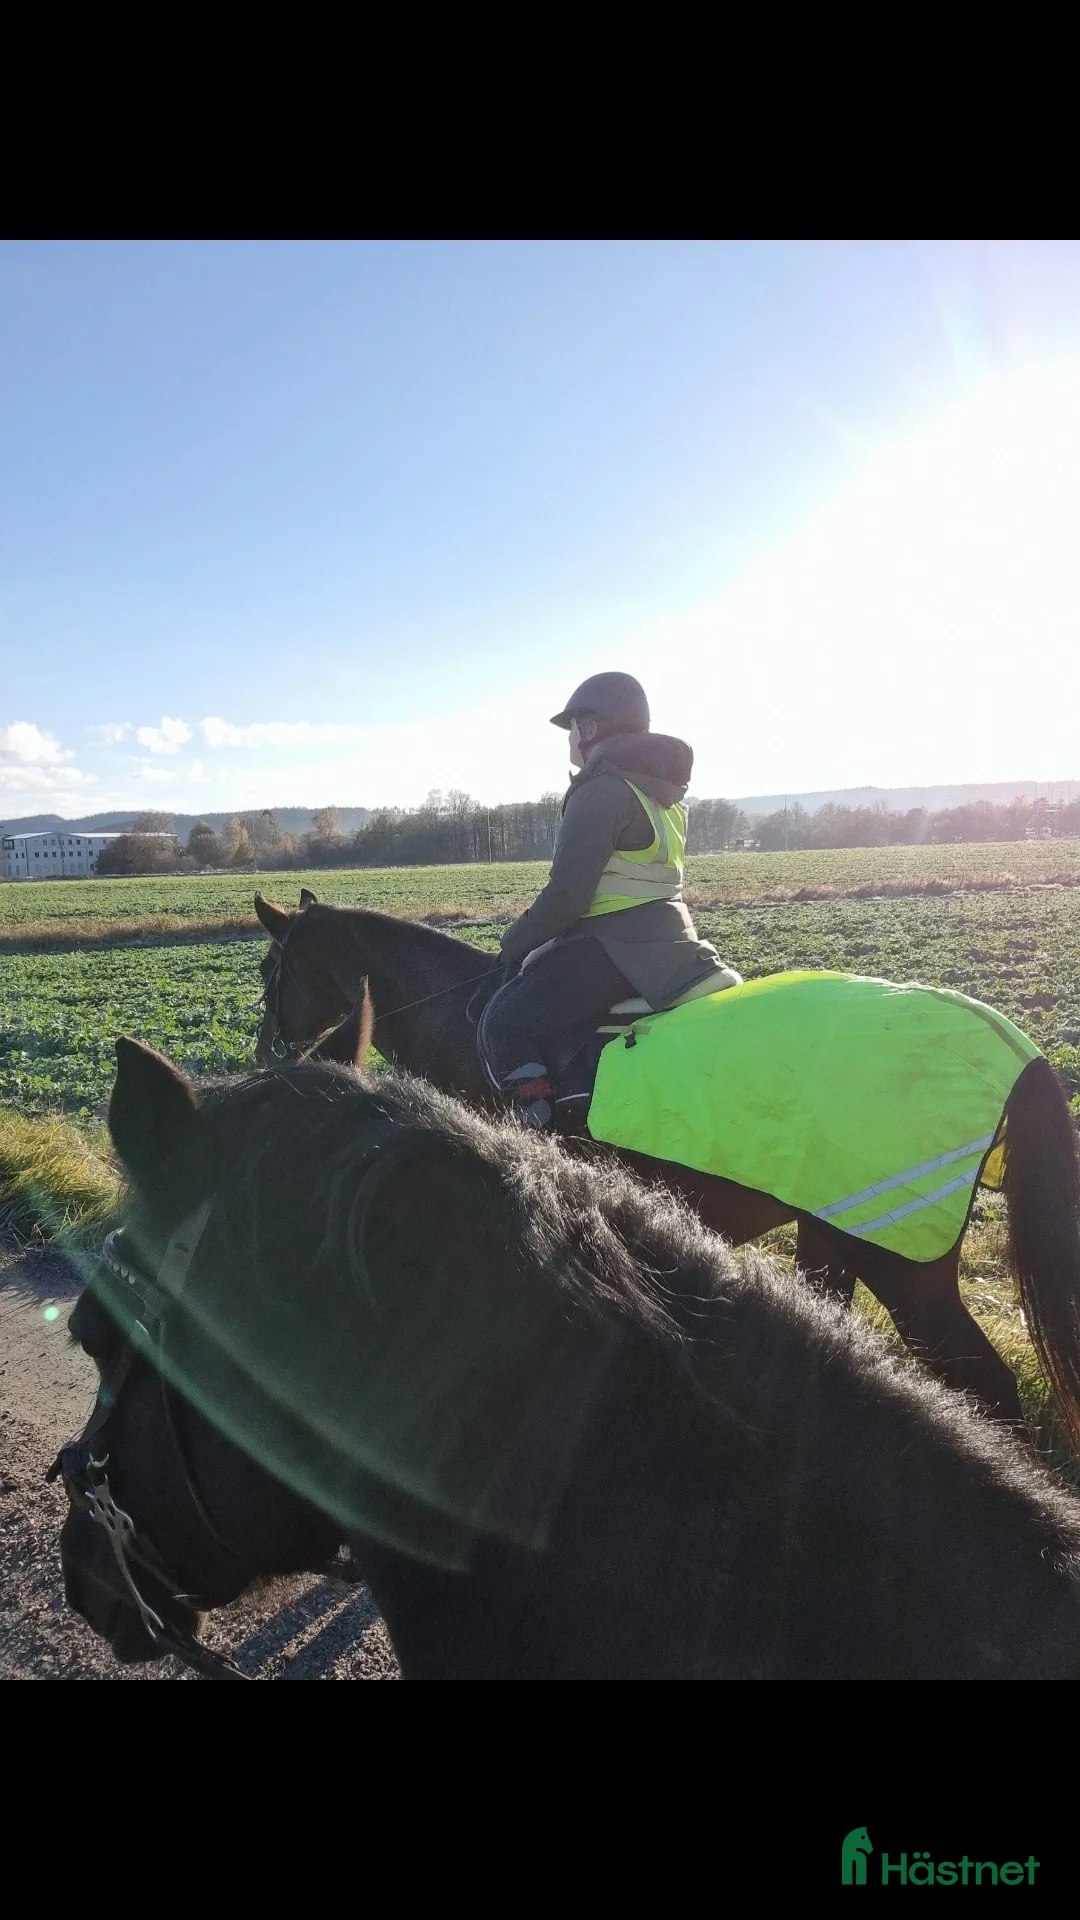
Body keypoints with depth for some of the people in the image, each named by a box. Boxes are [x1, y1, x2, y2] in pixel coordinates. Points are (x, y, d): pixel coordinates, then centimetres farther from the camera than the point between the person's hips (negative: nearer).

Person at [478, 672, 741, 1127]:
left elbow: (566, 893, -19)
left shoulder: (600, 791, -14)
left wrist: (514, 942, -3)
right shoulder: (662, 791, 16)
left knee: (502, 1025, -9)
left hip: (619, 947, -10)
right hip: (666, 937, 10)